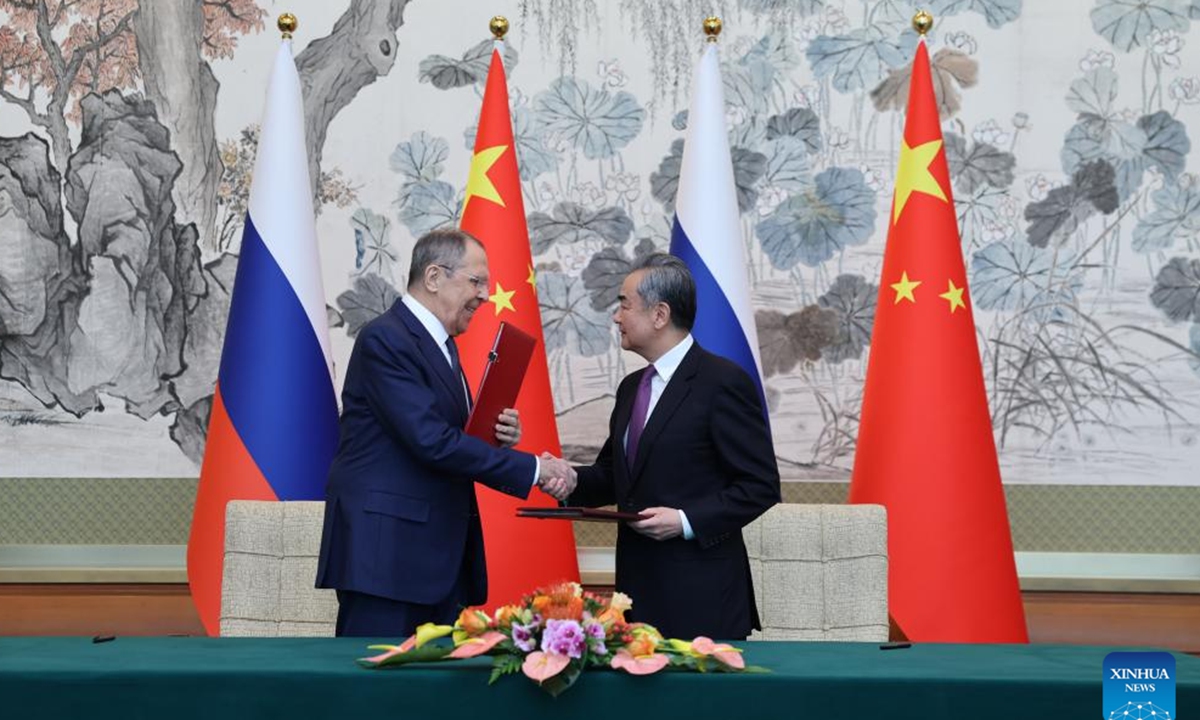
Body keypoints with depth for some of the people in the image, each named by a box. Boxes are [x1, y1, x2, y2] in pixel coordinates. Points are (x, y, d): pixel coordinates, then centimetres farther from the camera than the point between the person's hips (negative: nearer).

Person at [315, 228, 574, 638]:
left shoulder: (440, 344, 19)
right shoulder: (385, 340, -12)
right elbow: (431, 441, -21)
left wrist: (498, 437, 0)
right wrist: (532, 469, -18)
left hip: (440, 557, 9)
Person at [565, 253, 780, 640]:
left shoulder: (724, 382, -10)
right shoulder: (631, 388, 17)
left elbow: (760, 486, -11)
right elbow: (613, 476, 21)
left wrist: (686, 521, -19)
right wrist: (571, 481, 0)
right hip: (638, 587, 7)